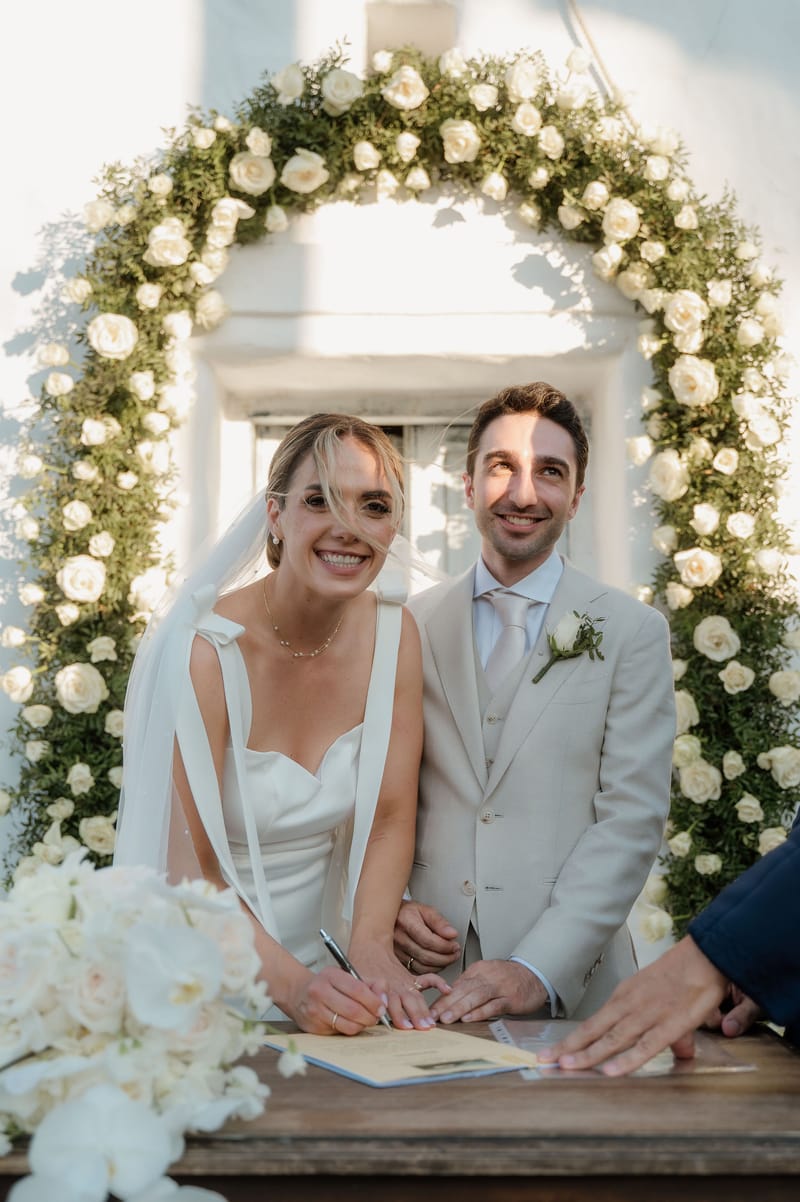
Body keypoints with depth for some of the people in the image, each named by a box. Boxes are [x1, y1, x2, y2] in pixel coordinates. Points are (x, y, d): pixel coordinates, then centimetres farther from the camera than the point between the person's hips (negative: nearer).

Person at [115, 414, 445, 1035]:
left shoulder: (394, 634, -4)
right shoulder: (204, 650, -18)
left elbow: (391, 818, -3)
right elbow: (189, 868, -16)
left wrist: (371, 949, -18)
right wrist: (289, 982, -29)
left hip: (321, 956, 3)